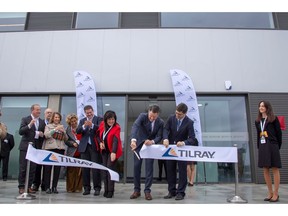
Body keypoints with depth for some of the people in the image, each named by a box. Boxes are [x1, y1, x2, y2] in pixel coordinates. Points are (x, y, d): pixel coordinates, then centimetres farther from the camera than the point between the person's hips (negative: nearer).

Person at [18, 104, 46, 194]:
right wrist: (29, 125, -22)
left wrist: (42, 134, -7)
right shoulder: (25, 119, 2)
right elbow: (20, 132, -9)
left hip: (36, 147, 3)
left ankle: (29, 186, 12)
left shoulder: (42, 122, 12)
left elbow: (44, 134, 15)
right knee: (23, 168, 0)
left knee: (32, 169, 4)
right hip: (25, 147, -3)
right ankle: (21, 187, 8)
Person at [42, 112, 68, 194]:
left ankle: (54, 187, 10)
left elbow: (66, 139, 15)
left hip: (60, 148, 3)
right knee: (48, 168, -5)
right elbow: (46, 135, -7)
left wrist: (63, 132, -2)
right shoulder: (48, 126, 11)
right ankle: (47, 187, 3)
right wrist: (55, 129, -12)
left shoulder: (62, 127, 19)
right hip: (50, 148, -3)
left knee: (57, 168, 1)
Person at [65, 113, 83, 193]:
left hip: (80, 152, 0)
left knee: (79, 171, 1)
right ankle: (70, 188, 14)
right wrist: (73, 143, -10)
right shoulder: (67, 129, 7)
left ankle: (78, 187, 11)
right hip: (71, 153, 0)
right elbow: (66, 141, 5)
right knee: (71, 171, 3)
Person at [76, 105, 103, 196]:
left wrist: (92, 125, -25)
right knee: (85, 168, 4)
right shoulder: (82, 121, 17)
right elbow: (77, 131, 4)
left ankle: (97, 188, 2)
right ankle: (86, 188, 13)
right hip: (84, 147, 4)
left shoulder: (99, 119, 5)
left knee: (96, 168, -5)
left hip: (95, 147, -4)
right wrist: (84, 126, -14)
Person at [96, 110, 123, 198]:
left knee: (110, 169, -9)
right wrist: (100, 143, -10)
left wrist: (113, 152, -43)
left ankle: (110, 191, 1)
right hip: (104, 151, 5)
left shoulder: (117, 128, -19)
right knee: (104, 170, 6)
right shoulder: (102, 124, -4)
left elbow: (115, 140, -31)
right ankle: (106, 190, 16)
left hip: (112, 151, -5)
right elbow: (97, 135, 9)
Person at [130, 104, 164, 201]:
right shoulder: (142, 116, -18)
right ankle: (137, 190, 15)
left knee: (149, 168, -3)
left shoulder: (161, 122, -11)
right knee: (136, 167, 3)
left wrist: (152, 141, -32)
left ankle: (147, 190, 8)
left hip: (151, 146, 0)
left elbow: (159, 137, -9)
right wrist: (133, 139, -51)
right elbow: (135, 126, -34)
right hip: (139, 144, 0)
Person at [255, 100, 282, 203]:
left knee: (275, 170, 0)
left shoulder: (273, 119, 1)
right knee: (265, 171, 7)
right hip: (262, 147, 5)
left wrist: (278, 147, -3)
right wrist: (258, 147, 7)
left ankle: (276, 194, 8)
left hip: (272, 146, -5)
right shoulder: (257, 121, 15)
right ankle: (270, 193, 18)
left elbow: (279, 133, 0)